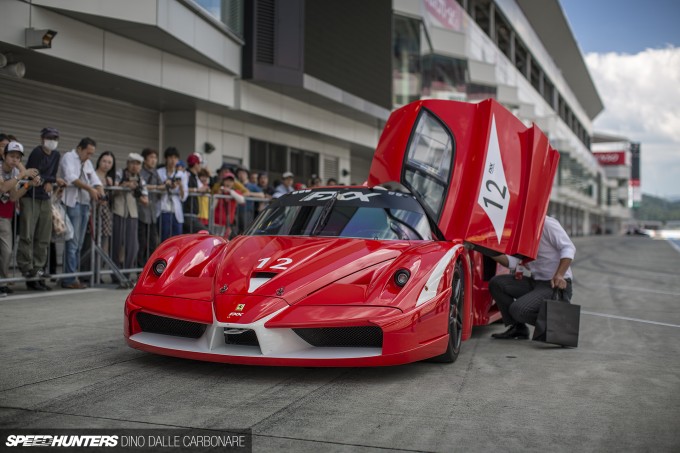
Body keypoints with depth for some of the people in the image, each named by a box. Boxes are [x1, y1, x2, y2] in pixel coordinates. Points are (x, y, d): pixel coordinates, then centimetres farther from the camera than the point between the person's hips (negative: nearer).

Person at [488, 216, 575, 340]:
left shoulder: (546, 224, -10)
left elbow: (568, 248, -14)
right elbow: (512, 261, 4)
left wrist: (559, 275, -27)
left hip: (556, 285, -8)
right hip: (535, 282, 8)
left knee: (518, 309, -25)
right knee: (496, 283, -5)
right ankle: (517, 328, 2)